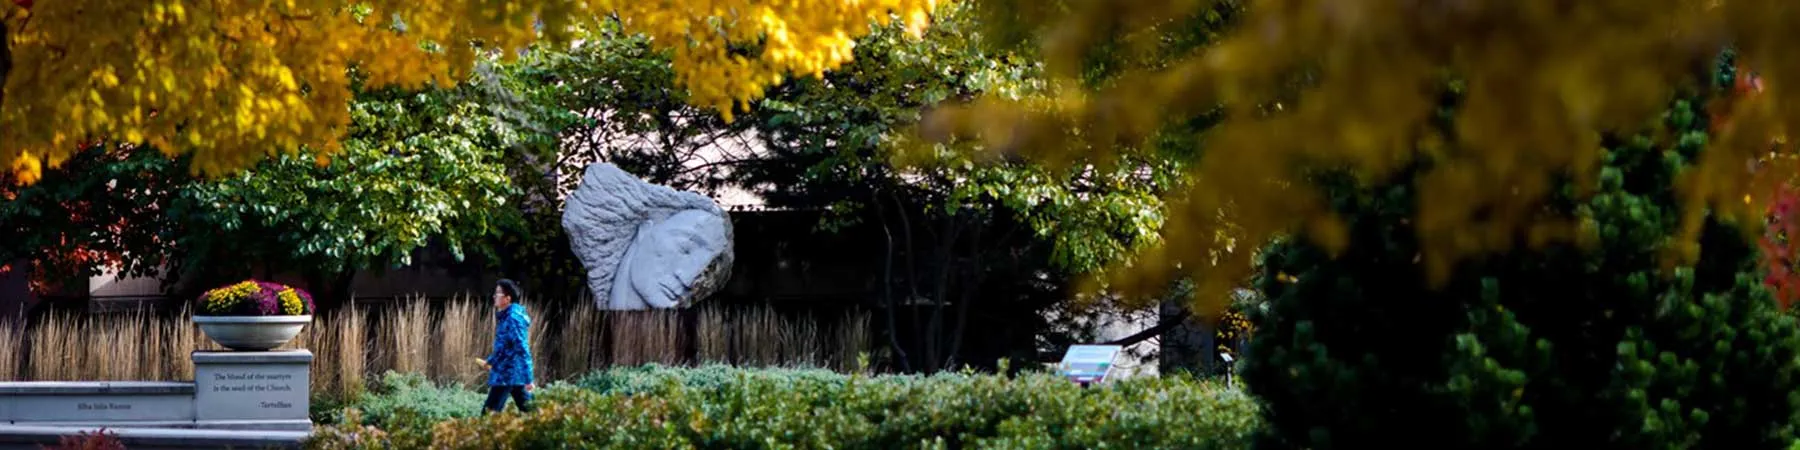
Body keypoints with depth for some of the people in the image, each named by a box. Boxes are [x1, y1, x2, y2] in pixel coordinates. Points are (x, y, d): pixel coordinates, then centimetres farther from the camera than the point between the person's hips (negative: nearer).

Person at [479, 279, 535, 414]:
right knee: (527, 410, 11)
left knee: (489, 412, -8)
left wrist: (528, 379, -24)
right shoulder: (504, 317, 12)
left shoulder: (513, 318, -18)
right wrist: (490, 361, 38)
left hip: (507, 375, -10)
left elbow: (522, 349, -22)